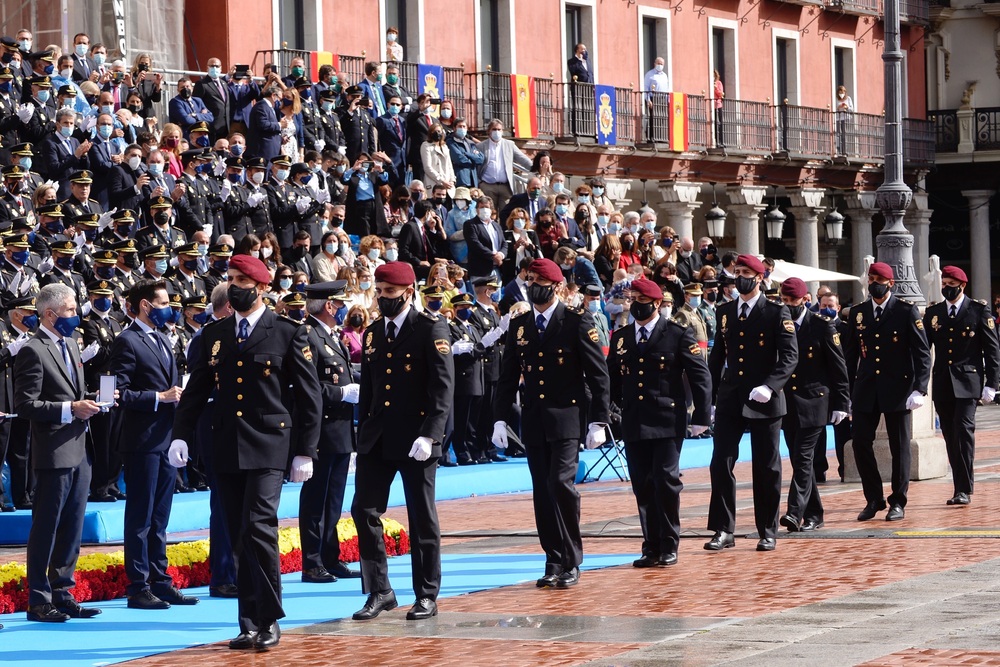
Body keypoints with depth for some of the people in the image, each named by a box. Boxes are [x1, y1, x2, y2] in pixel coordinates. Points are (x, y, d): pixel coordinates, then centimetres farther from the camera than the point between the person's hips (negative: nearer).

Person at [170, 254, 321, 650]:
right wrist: (181, 435, -1)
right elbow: (195, 390, 13)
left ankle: (269, 620, -7)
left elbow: (309, 396, 1)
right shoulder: (214, 336, 13)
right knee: (239, 540, 6)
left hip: (268, 449, -5)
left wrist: (305, 451, -3)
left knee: (259, 528, -17)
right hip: (227, 450, 5)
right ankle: (250, 626, 11)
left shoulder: (288, 334, 0)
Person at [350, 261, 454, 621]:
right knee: (364, 511, 0)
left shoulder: (432, 329, -7)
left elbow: (442, 387, -12)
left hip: (415, 439, -6)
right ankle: (378, 592, 9)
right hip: (376, 439, 6)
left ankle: (427, 596, 11)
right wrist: (363, 433, 11)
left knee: (422, 519, 3)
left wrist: (429, 435, -19)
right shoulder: (373, 333, 12)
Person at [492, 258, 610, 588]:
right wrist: (500, 418, 6)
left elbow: (598, 374, -4)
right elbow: (507, 375, 14)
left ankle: (571, 562, -5)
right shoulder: (518, 325, 11)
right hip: (533, 421, 5)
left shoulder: (578, 322, -3)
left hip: (566, 418, -5)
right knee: (542, 492, 5)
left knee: (561, 483, -15)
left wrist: (598, 421, -9)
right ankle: (554, 562, 11)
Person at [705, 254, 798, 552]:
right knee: (721, 463, -3)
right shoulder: (724, 312, 10)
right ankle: (723, 530, 2)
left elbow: (790, 356, -10)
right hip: (730, 399, 4)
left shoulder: (777, 313, -4)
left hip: (764, 402, -4)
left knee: (766, 468, 4)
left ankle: (767, 533, 13)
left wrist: (769, 386, -24)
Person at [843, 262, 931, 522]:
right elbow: (850, 354, 12)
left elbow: (922, 353, -5)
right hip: (865, 391, 3)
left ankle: (898, 503, 13)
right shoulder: (857, 313, 8)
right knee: (861, 444, 0)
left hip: (897, 390, -3)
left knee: (900, 447, 3)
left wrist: (919, 389, -15)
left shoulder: (907, 312, -3)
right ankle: (874, 499, 14)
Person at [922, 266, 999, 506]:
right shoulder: (933, 313, 11)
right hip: (942, 384, 4)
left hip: (967, 383, -4)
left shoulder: (979, 311, 1)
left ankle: (964, 489, -14)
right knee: (950, 436, 5)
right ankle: (960, 488, 12)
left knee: (964, 430, -15)